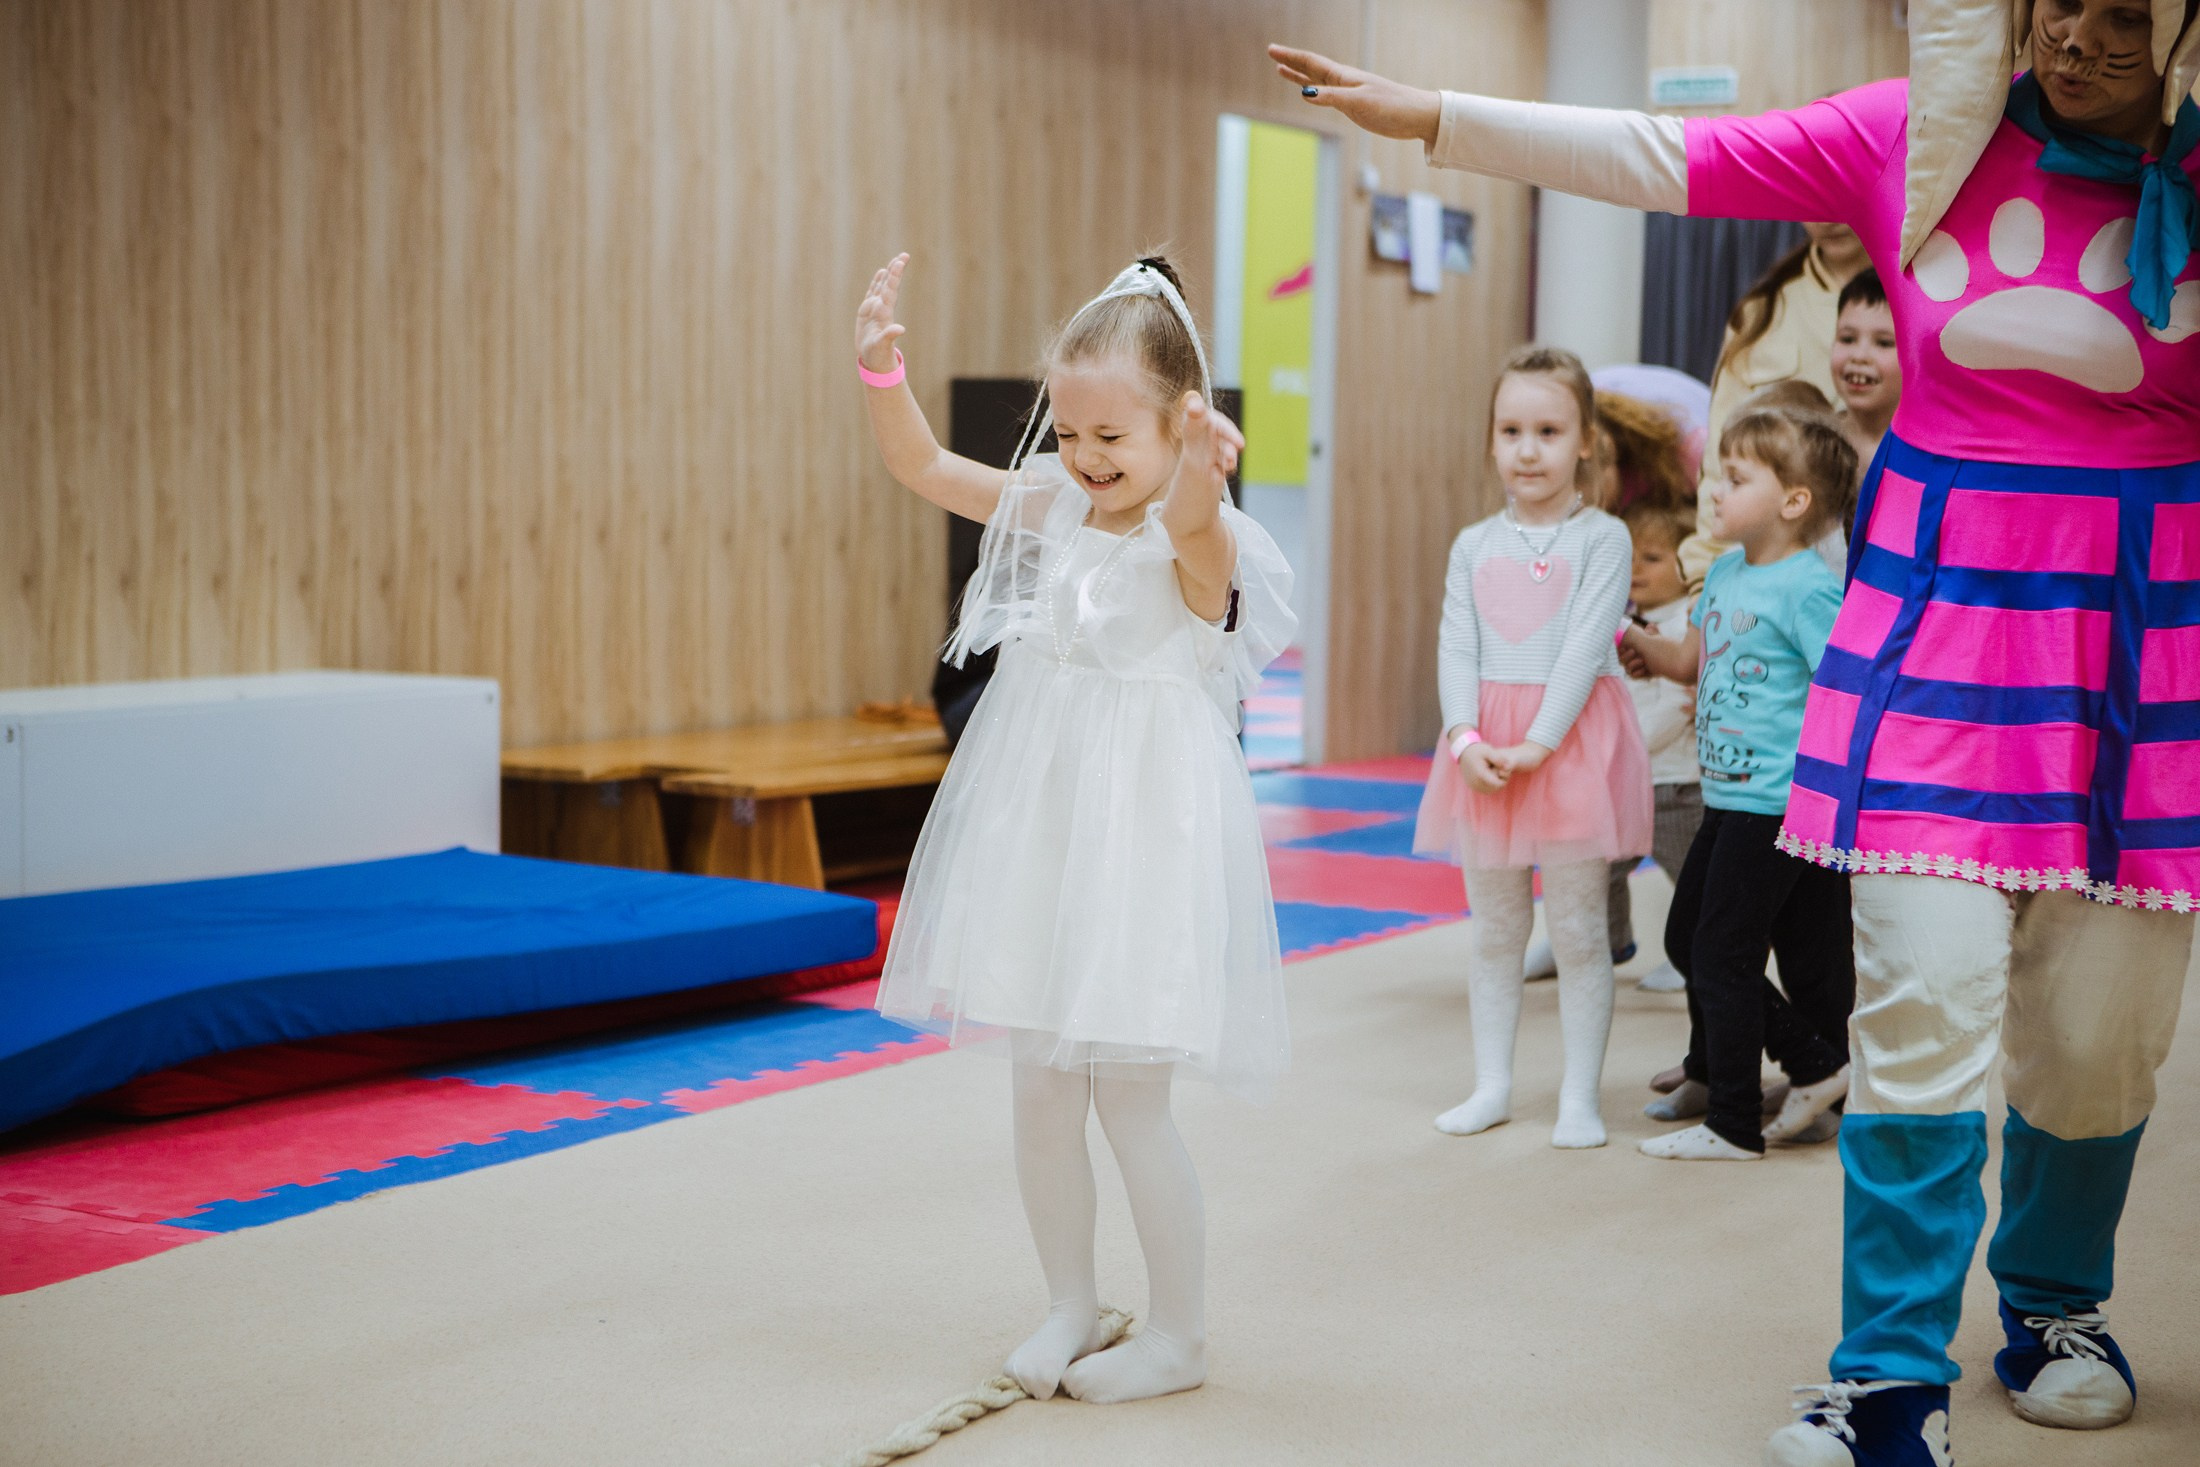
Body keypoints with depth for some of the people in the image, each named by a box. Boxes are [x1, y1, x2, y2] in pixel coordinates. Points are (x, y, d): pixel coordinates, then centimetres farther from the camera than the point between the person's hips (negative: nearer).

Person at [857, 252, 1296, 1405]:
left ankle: (1178, 1335, 17)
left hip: (1145, 830, -6)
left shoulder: (1200, 541, -14)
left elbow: (1191, 525, -38)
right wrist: (881, 370, -9)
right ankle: (1069, 1305, 29)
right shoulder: (1052, 508, 5)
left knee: (1128, 1095, 0)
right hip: (1040, 826, 7)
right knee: (1041, 1086, 12)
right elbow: (922, 466, 7)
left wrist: (1202, 472, -60)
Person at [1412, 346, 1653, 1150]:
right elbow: (1456, 648, 2)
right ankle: (1492, 1085, 22)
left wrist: (1537, 743, -19)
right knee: (1493, 929, 12)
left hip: (1571, 740, -4)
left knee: (1577, 930, 2)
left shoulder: (1601, 539, -4)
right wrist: (1467, 738, -14)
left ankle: (1579, 1096, 11)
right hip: (1486, 749, 4)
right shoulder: (1474, 546, 8)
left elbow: (1584, 646, -12)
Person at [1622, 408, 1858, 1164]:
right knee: (1686, 937, 16)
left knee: (1722, 955, -3)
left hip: (1776, 804, -10)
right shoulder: (1725, 574, 10)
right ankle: (1816, 1060, 25)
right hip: (1728, 797, 10)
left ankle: (1733, 1125, 11)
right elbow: (1691, 662, 24)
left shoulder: (1807, 587, -17)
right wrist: (1632, 635, 15)